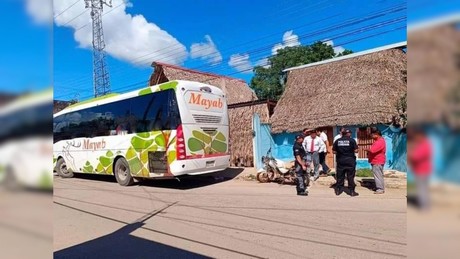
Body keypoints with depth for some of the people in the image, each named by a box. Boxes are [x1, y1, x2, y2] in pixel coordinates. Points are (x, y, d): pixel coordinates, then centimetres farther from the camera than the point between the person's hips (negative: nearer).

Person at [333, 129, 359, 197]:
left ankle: (338, 190, 15)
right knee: (350, 176, 4)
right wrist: (351, 150, 12)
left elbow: (334, 151, 3)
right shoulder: (352, 140, -6)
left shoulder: (337, 141, 2)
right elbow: (356, 150, -9)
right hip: (350, 161, -3)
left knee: (340, 176, 10)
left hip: (340, 161, 3)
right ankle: (352, 191, 9)